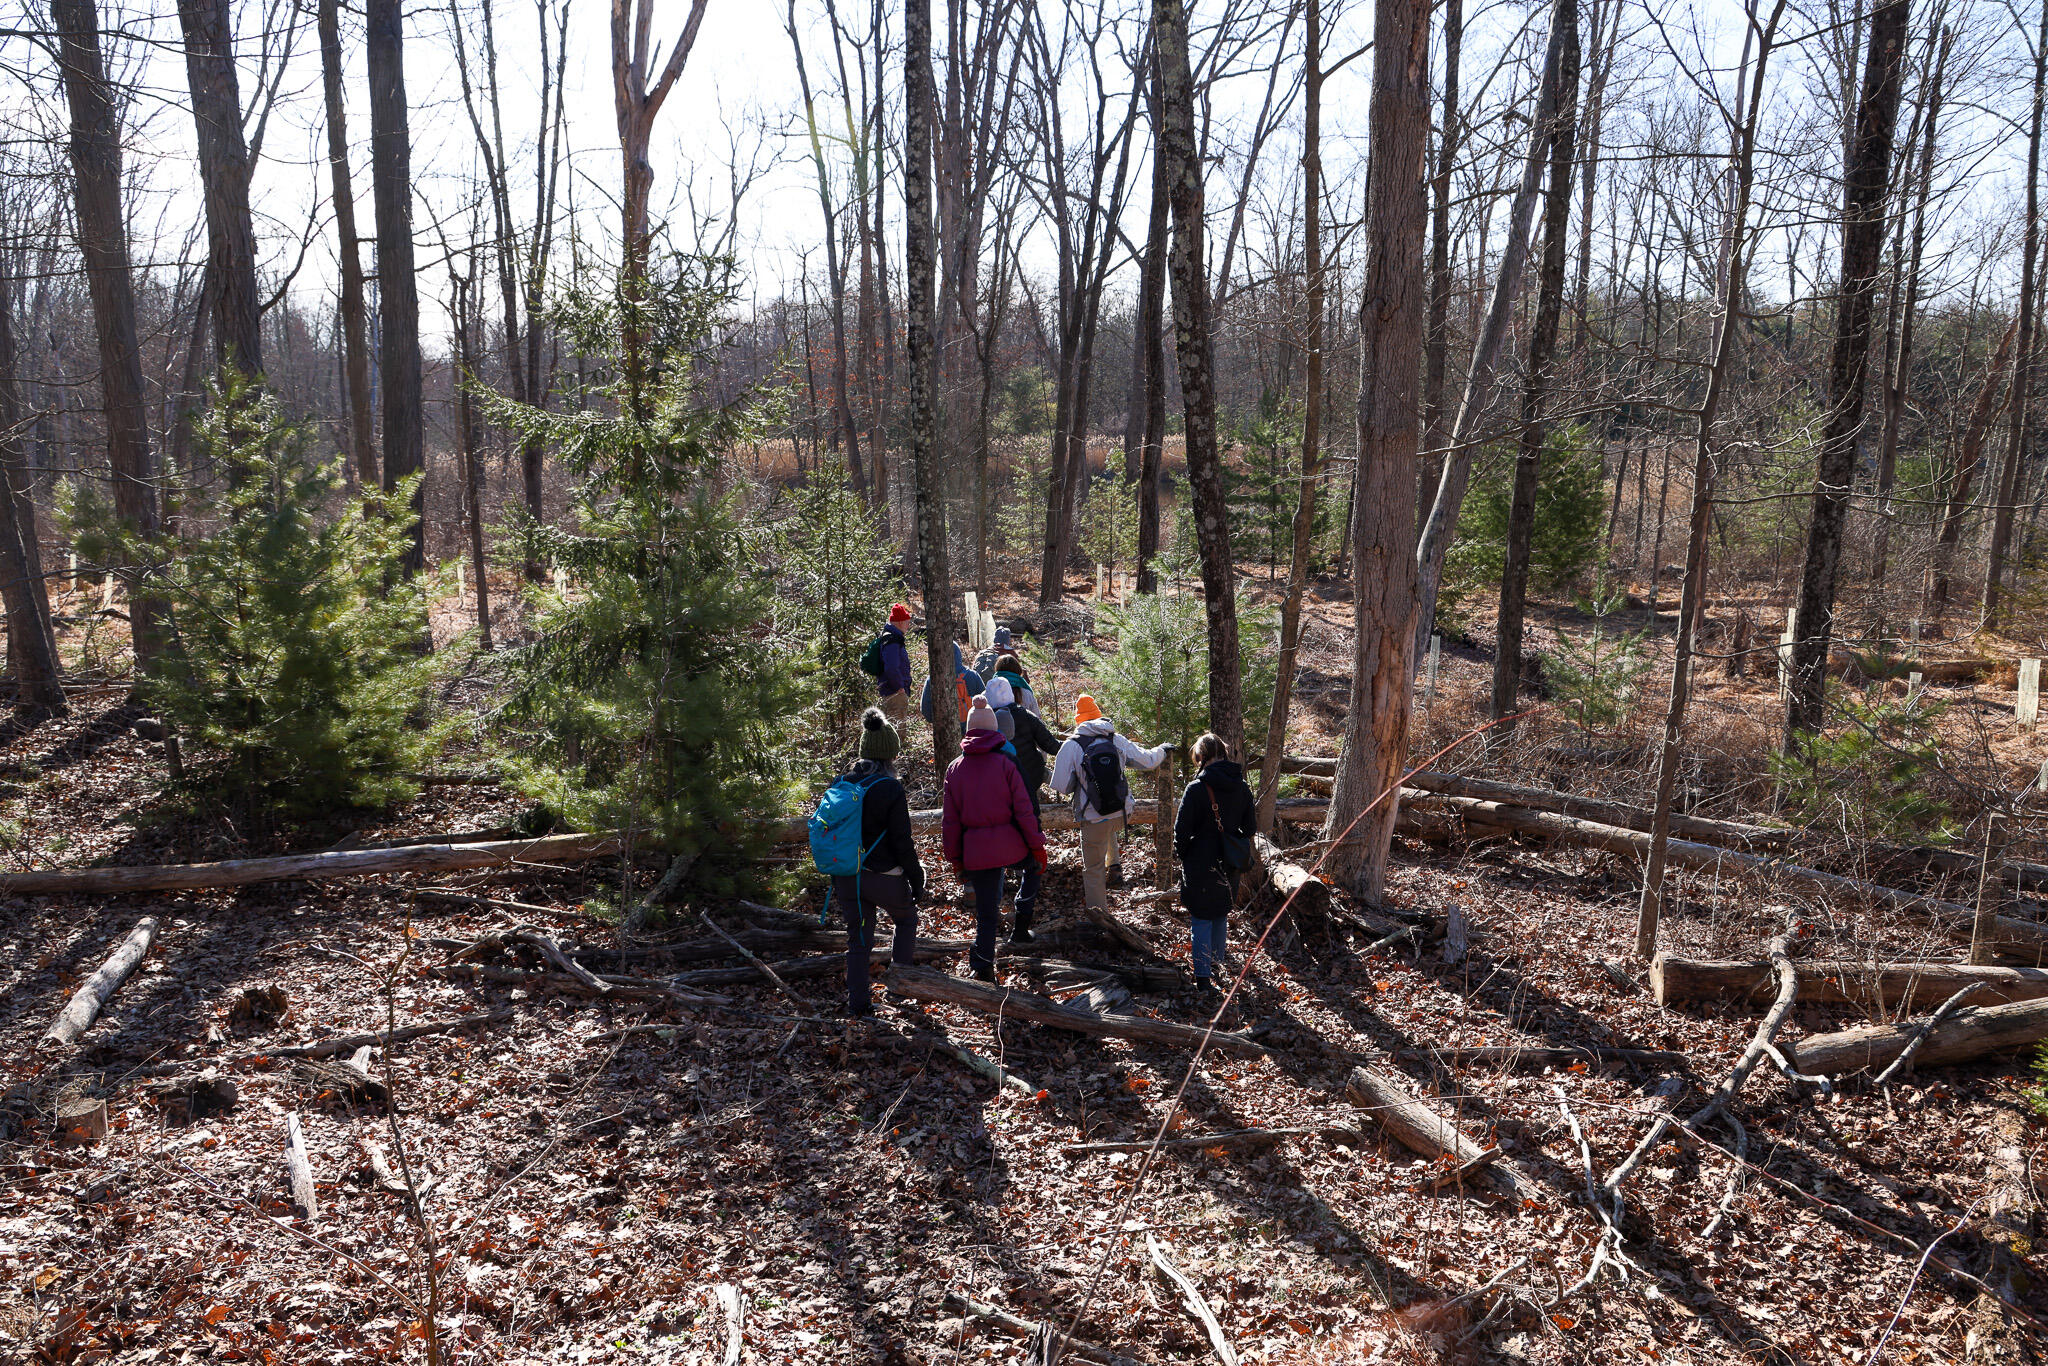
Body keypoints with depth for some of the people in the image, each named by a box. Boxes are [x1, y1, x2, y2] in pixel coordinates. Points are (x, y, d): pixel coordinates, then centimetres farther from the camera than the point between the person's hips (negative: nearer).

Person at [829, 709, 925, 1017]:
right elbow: (903, 843, -14)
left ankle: (857, 1003, 16)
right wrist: (917, 882, -4)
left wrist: (836, 881, 18)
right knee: (907, 919, 22)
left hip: (848, 876, 5)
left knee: (858, 939, 14)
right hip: (884, 877, -5)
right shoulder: (890, 788, -15)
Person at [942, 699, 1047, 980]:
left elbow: (950, 820, 5)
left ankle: (983, 965, 11)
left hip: (975, 851, 2)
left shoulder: (955, 768, 4)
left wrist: (956, 860, 13)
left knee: (985, 912, 11)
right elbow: (1023, 811, -6)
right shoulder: (1004, 763, -5)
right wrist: (1037, 847, 2)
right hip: (1009, 846, -2)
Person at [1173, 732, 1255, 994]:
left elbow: (1182, 830, -15)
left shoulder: (1196, 789, -17)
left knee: (1201, 920, 3)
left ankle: (1203, 977, 3)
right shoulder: (1241, 788, -1)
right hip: (1228, 865, 5)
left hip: (1200, 865, -5)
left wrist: (1181, 854, 2)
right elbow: (1250, 827, 5)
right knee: (1221, 915, 21)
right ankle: (1215, 966, 36)